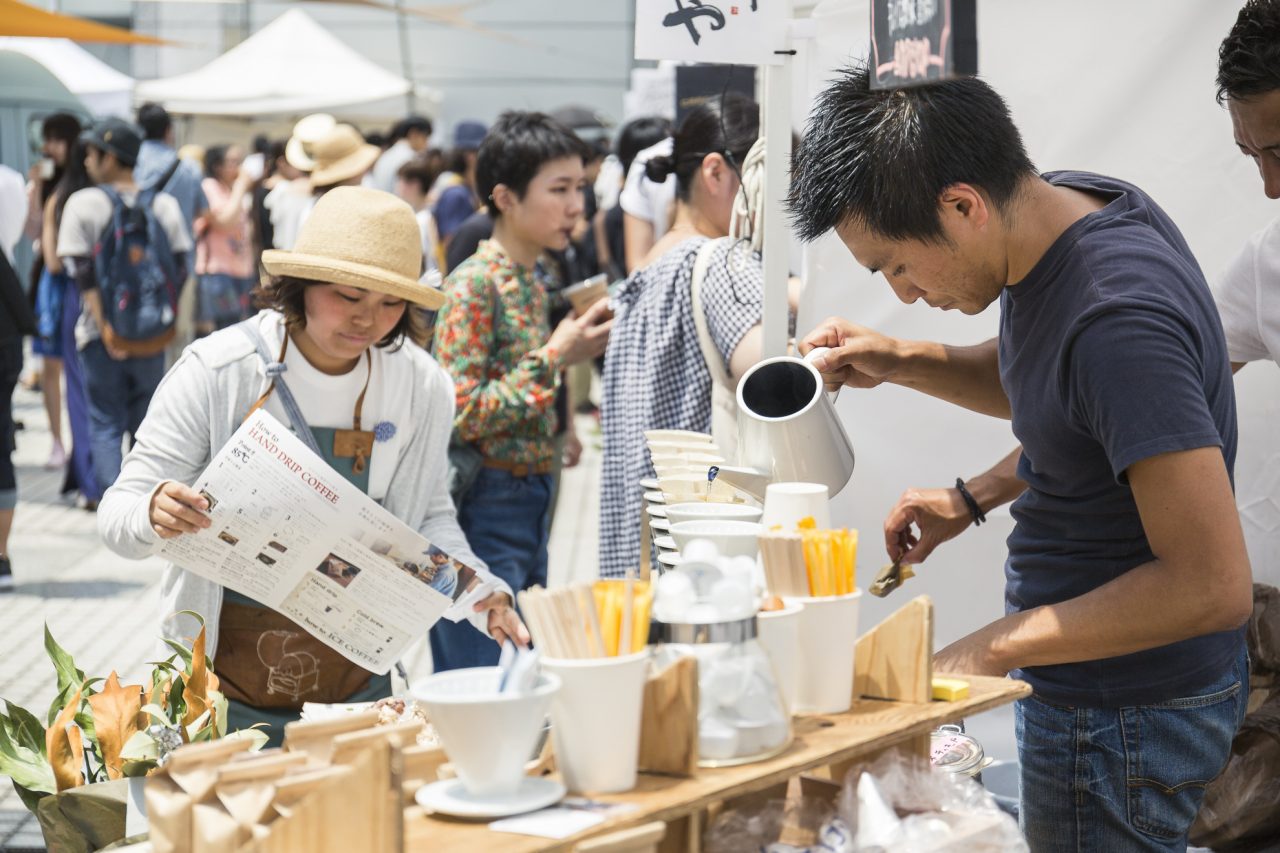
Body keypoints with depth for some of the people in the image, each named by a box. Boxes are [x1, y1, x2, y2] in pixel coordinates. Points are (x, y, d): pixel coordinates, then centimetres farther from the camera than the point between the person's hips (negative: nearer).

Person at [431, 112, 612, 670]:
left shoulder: (531, 280, 12)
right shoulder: (473, 285, -14)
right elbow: (460, 414, -20)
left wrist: (575, 347, 7)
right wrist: (554, 358, -16)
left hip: (529, 505, 9)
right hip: (484, 512, -9)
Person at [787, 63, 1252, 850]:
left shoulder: (1114, 325, -32)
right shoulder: (1071, 202, -3)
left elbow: (1214, 584, -32)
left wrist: (996, 648, -25)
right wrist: (901, 363, 1)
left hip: (1125, 721, -9)